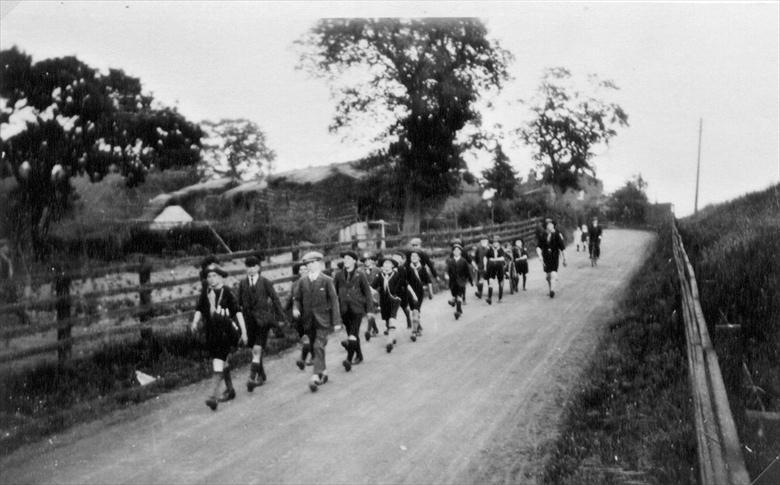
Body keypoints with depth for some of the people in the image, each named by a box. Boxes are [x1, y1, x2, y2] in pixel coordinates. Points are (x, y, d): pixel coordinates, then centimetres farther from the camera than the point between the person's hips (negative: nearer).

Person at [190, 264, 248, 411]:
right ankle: (230, 390, 34)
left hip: (225, 332, -5)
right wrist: (195, 322, -14)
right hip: (211, 332, 5)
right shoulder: (205, 293, 5)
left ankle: (213, 396, -18)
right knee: (223, 364, 17)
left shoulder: (227, 292, -8)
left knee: (218, 366, -13)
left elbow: (238, 312, -6)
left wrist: (243, 331, -7)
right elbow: (199, 310, 7)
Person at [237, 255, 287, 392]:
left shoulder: (265, 282, -2)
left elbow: (275, 299, 1)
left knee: (257, 349, -13)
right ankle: (261, 375, 25)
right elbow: (239, 302, 13)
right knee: (254, 350, 11)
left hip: (262, 319, -4)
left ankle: (252, 377, -17)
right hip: (249, 319, 4)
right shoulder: (242, 283, 8)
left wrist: (281, 317, 1)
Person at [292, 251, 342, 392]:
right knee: (314, 348, 12)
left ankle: (316, 376, -21)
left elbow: (334, 300, -3)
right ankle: (323, 371, 30)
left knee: (318, 346, -16)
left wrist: (336, 321, -6)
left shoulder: (326, 280, -5)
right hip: (308, 320, 4)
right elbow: (297, 298, 13)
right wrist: (296, 308, -11)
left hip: (323, 320, -4)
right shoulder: (303, 281, 6)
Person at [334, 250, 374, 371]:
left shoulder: (360, 275, -2)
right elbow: (333, 292, 10)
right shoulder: (339, 275, 6)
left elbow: (367, 292, 1)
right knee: (351, 334, 14)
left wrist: (370, 309, -2)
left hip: (357, 308, -4)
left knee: (353, 335, -15)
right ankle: (359, 355, 31)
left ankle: (349, 360, -21)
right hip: (344, 309, 4)